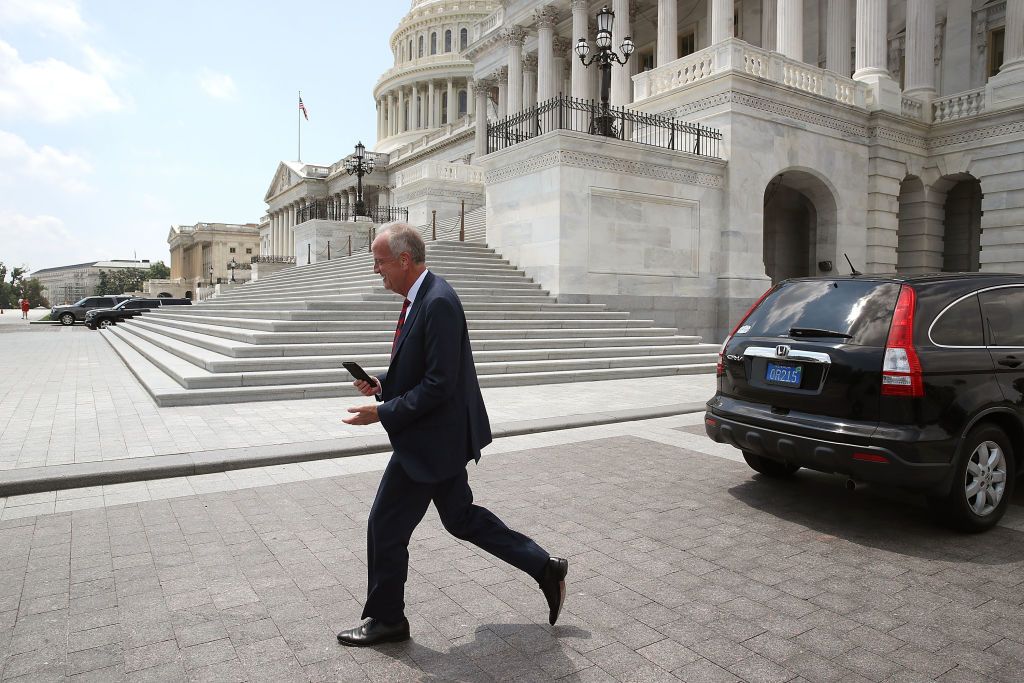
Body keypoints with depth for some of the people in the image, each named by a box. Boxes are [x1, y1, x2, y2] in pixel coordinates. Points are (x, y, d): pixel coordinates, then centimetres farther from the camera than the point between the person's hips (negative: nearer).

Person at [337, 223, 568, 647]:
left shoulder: (438, 303, -23)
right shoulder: (420, 298, 9)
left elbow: (439, 384, -26)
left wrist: (383, 412, -20)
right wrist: (383, 385, 3)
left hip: (431, 439, -10)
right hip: (439, 436, 10)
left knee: (386, 525, 5)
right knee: (460, 517, 20)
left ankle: (385, 620, 27)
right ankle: (545, 568, 29)